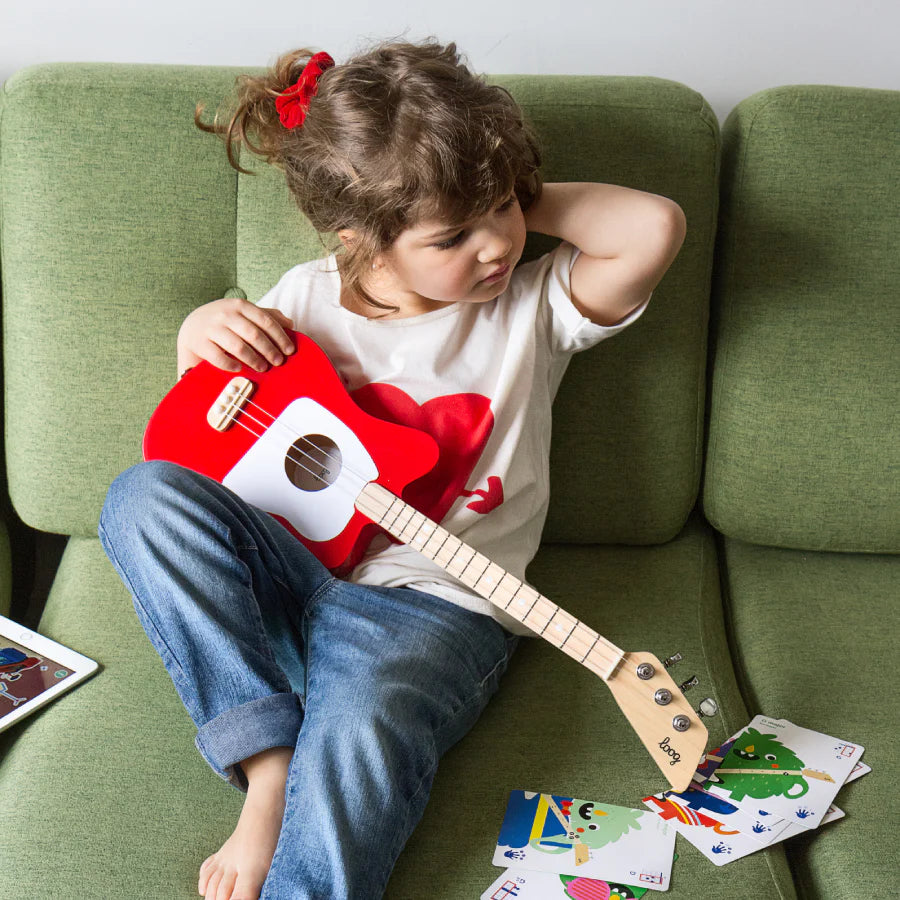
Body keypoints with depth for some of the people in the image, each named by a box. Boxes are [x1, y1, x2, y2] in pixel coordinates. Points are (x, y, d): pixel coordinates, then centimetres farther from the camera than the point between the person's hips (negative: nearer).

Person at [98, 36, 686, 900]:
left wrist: (526, 199, -3)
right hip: (284, 579, 4)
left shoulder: (533, 305, 2)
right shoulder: (308, 296, 7)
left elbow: (655, 227, -14)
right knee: (146, 494, -22)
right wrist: (203, 331, -4)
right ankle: (268, 771, -21)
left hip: (433, 605, -3)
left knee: (362, 728, -36)